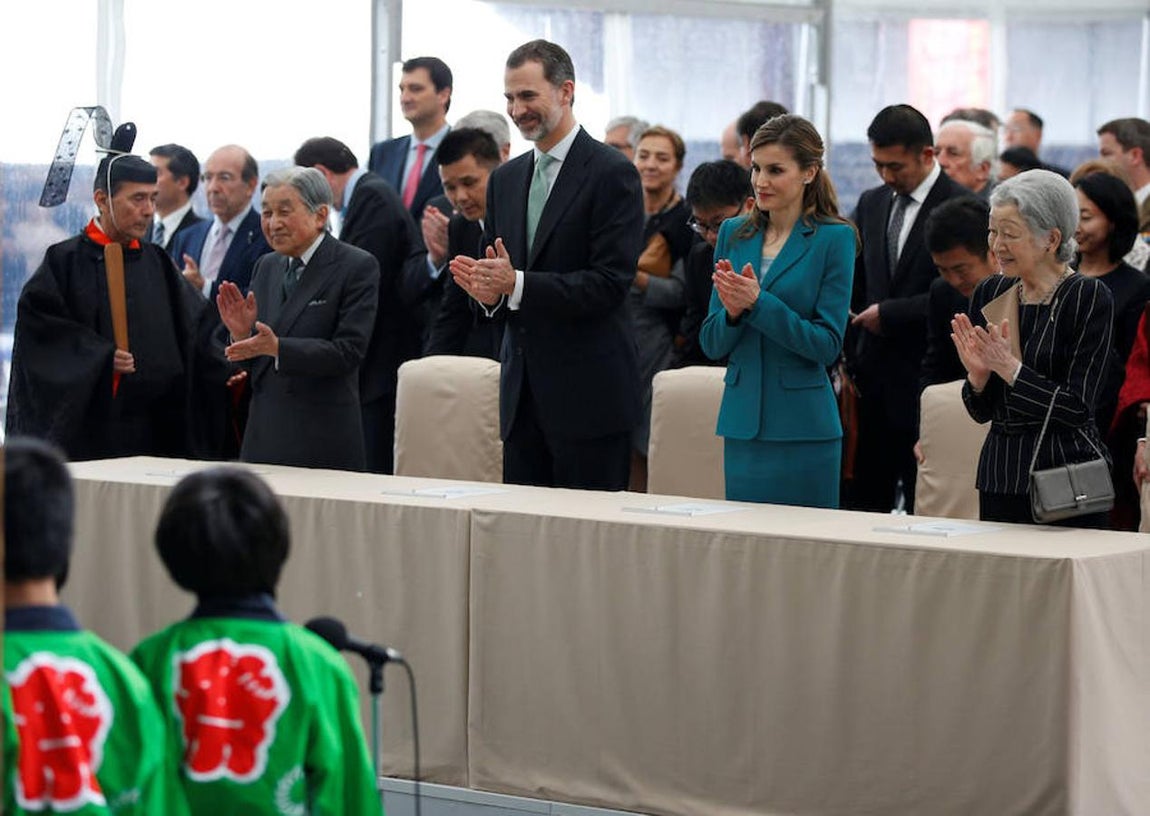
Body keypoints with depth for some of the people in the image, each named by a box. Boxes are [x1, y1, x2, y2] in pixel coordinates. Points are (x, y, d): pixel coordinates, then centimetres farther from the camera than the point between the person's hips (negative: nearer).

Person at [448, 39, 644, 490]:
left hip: (589, 391, -7)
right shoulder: (505, 178, 15)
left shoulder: (612, 173, -8)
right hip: (521, 390, 7)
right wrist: (486, 287, -5)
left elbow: (611, 283, -16)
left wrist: (517, 284, -22)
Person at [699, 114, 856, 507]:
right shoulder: (733, 234, 9)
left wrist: (757, 303, -19)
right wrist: (732, 312, -13)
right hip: (742, 422, 4)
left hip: (803, 428, -4)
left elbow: (828, 344, -11)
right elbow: (712, 344, 9)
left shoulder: (834, 239, -5)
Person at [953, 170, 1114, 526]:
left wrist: (1009, 368, -20)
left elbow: (1078, 407, -14)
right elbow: (981, 412, 12)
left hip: (1067, 477, -5)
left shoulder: (1089, 297, -8)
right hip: (999, 476, 5)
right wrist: (978, 374, -9)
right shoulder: (990, 293, 8)